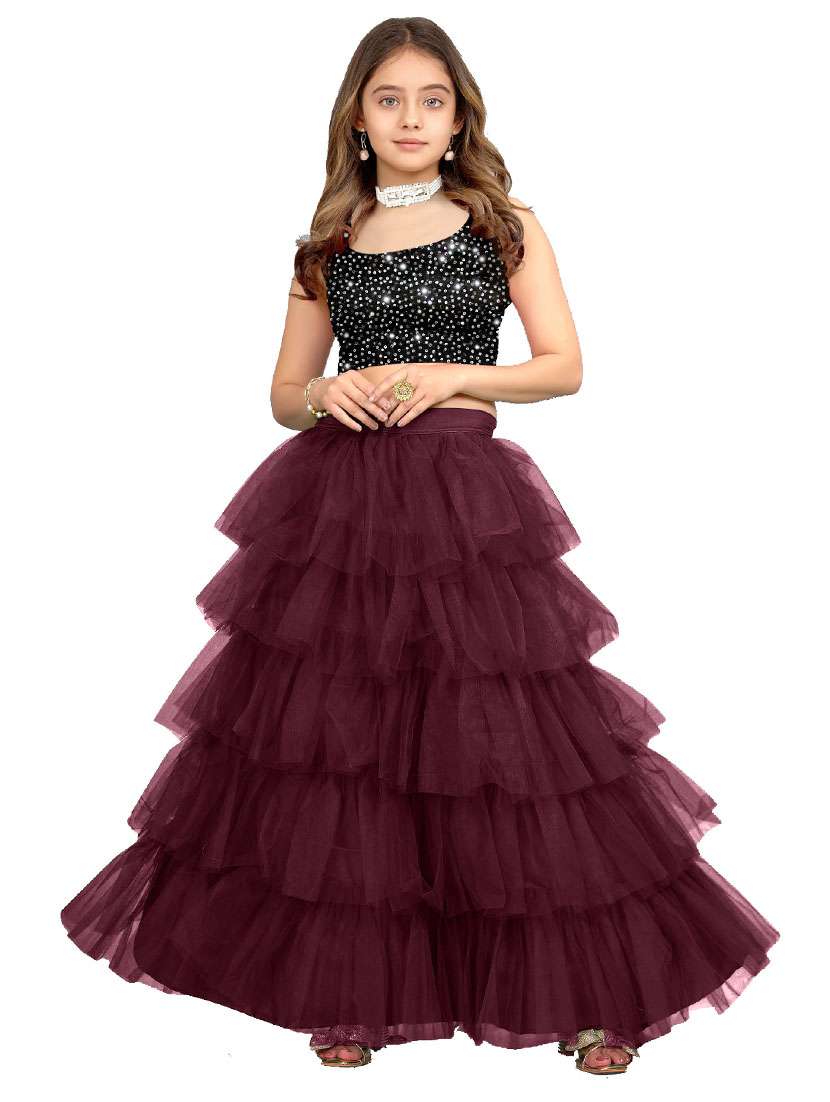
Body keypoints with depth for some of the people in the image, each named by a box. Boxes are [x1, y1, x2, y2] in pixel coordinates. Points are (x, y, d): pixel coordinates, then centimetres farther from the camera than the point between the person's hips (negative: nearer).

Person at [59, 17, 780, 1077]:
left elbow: (564, 365, 2)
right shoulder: (328, 245, 12)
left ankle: (585, 985, 13)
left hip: (466, 503, -2)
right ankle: (353, 986, 17)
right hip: (337, 503, 2)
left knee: (503, 731, -2)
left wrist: (449, 375, -11)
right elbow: (283, 394, 14)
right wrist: (327, 394, -8)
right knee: (335, 723, 1)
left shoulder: (505, 226, 7)